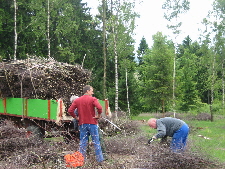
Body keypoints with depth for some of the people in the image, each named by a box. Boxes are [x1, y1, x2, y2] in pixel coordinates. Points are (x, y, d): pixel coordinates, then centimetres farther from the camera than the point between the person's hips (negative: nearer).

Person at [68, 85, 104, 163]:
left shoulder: (77, 100, 5)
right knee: (96, 141, 5)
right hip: (92, 123, -3)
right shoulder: (92, 99, -7)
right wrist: (98, 115, -7)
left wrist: (76, 117, 7)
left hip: (82, 124, 3)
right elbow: (99, 107, -23)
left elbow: (70, 110, -3)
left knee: (83, 142, 9)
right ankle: (100, 159, 10)